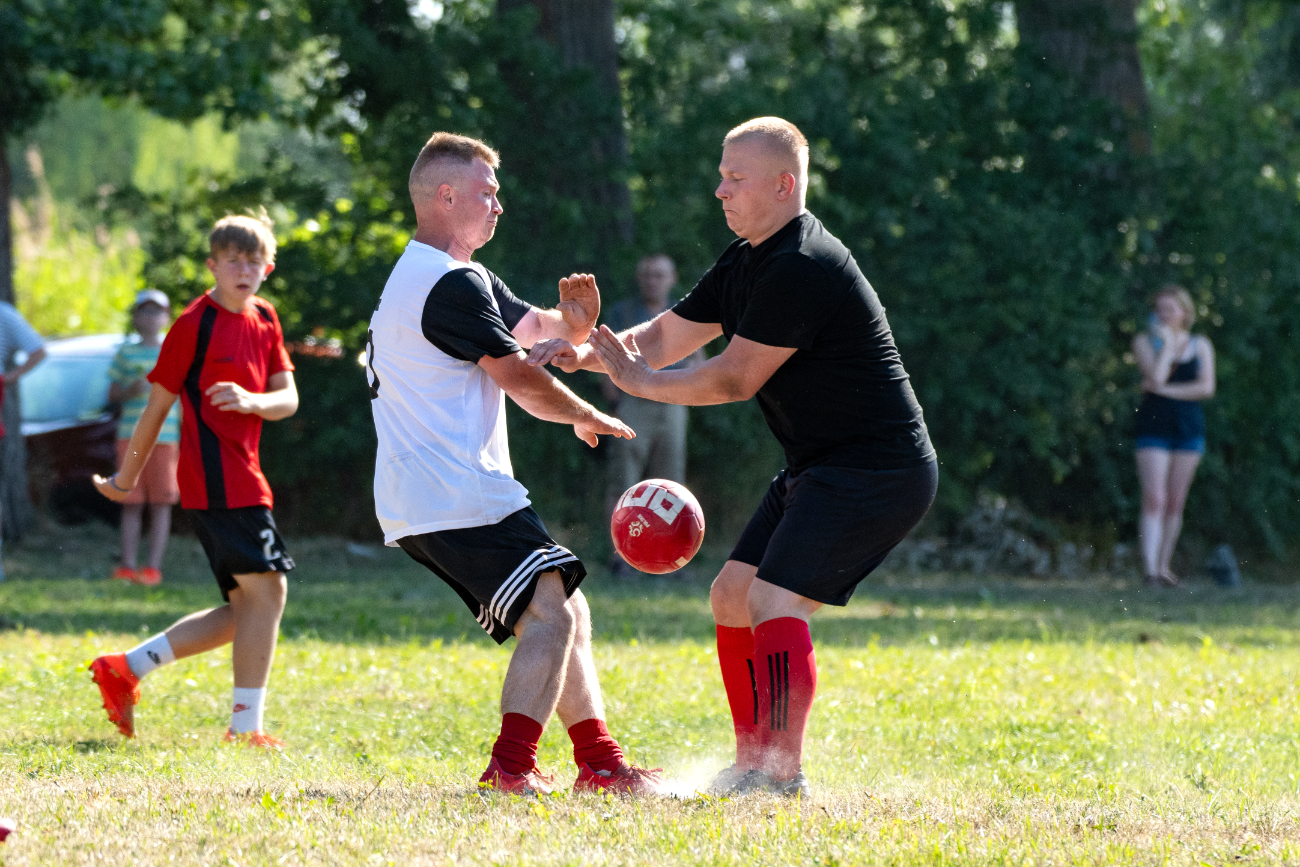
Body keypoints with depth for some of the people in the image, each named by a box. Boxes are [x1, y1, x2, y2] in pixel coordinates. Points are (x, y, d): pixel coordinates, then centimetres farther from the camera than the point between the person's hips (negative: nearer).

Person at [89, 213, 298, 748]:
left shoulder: (264, 320, 13)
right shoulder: (195, 324, -8)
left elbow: (288, 399, 6)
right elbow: (157, 406, -3)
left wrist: (253, 401, -17)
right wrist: (126, 478, 3)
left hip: (241, 478, 9)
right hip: (216, 478, -9)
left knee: (246, 608, 9)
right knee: (267, 587, -12)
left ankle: (126, 669, 13)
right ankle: (245, 728, -9)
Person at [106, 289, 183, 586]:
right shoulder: (126, 354, 11)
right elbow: (112, 395, 13)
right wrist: (131, 391, -9)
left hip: (165, 436, -1)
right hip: (130, 435, 1)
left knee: (161, 503, -3)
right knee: (131, 503, 1)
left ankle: (154, 566, -1)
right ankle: (127, 566, 3)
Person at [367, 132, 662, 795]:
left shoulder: (436, 278, 22)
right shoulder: (452, 285, -13)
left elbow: (533, 330, 21)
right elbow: (521, 379, -12)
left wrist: (570, 323, -3)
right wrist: (587, 417, 7)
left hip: (419, 502, 11)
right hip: (456, 496, -11)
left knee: (563, 613, 13)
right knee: (551, 613, -17)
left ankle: (600, 764, 14)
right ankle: (510, 768, -25)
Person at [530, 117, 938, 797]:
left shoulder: (802, 268, -21)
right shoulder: (749, 262, 12)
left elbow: (736, 378, -19)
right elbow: (667, 337, 15)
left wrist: (641, 380, -9)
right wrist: (588, 352, -2)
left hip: (878, 472, -11)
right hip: (820, 469, 11)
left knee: (775, 601, -21)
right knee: (732, 595, 10)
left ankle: (785, 775, -19)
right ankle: (752, 765, 15)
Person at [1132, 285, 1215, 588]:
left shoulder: (1200, 345, 8)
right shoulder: (1145, 341, 2)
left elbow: (1207, 388, -4)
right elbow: (1155, 377, -14)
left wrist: (1165, 390, -9)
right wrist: (1167, 343, -7)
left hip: (1189, 426, 3)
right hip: (1153, 426, -3)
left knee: (1176, 502, 5)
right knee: (1154, 500, -14)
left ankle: (1164, 566, 15)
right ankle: (1149, 569, -21)